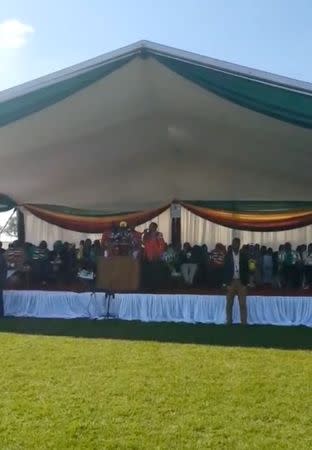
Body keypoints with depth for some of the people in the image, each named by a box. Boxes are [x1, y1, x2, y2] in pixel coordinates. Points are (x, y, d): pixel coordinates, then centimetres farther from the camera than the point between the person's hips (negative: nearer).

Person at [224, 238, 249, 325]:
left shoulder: (243, 256, 3)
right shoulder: (227, 255, 2)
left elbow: (246, 270, 4)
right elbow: (225, 270, 0)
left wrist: (245, 283, -3)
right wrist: (226, 283, -6)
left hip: (241, 282, 0)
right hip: (231, 281, 0)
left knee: (243, 304, -2)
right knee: (229, 304, 5)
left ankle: (244, 322, 3)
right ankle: (229, 321, 12)